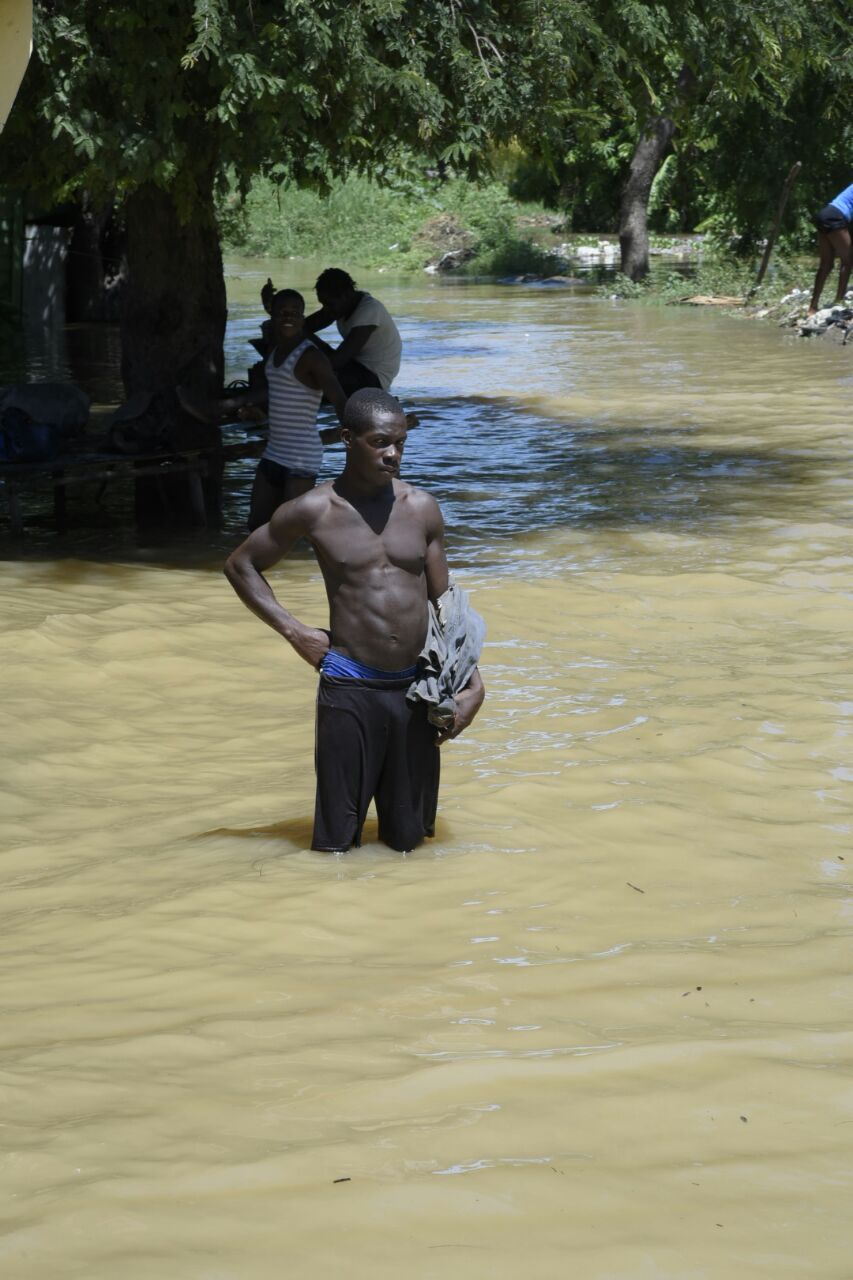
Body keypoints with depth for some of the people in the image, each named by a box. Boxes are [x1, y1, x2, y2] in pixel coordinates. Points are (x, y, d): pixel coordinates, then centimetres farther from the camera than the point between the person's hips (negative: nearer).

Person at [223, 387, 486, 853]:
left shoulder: (422, 509, 3)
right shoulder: (314, 512, -4)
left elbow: (443, 603, 10)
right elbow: (240, 566, 7)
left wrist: (473, 681, 1)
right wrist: (293, 631, -3)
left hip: (417, 687, 2)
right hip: (350, 688, -2)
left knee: (408, 837, 10)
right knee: (338, 841, 1)